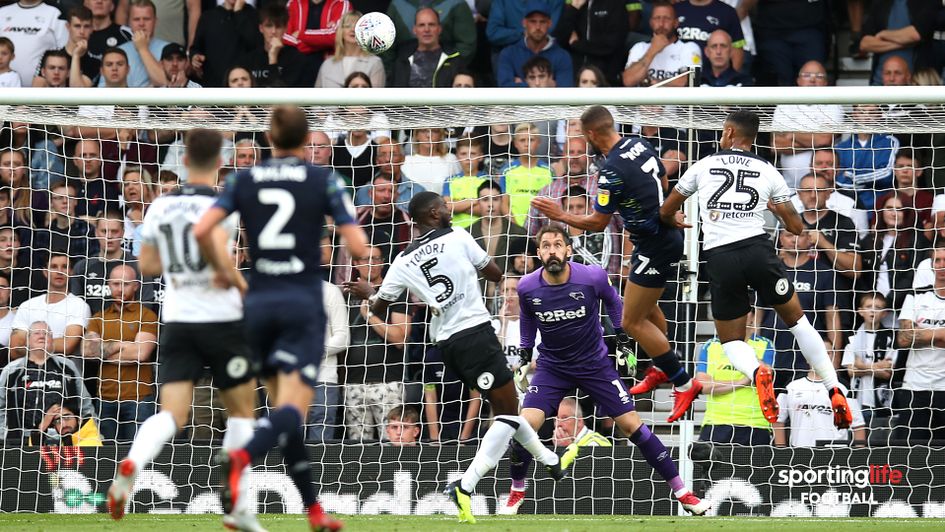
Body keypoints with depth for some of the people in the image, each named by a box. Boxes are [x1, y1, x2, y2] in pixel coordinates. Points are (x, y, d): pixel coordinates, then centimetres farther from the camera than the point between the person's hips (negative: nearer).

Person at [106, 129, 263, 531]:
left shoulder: (161, 207, 7)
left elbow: (147, 265, 13)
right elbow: (219, 253, -25)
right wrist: (243, 287, -9)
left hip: (176, 321, 4)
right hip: (220, 318, -4)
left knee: (172, 413, -2)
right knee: (242, 410, 14)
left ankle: (131, 464, -34)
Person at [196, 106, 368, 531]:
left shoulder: (243, 180, 5)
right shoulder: (321, 180, -1)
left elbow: (201, 230, -6)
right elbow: (358, 247, -7)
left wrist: (221, 268, 12)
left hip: (259, 304, 4)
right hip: (303, 304, -4)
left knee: (283, 407, 16)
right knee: (293, 410, -13)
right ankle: (241, 458, -43)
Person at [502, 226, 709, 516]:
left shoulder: (593, 277, -19)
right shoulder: (528, 287, -13)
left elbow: (612, 300, 5)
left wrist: (622, 339, 4)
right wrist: (524, 354, 10)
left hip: (595, 364, -1)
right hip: (552, 366, 1)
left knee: (631, 424, -4)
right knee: (526, 424, -18)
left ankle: (680, 491, 5)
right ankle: (517, 492, 5)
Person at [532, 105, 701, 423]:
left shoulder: (612, 170, -24)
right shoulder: (639, 145, 1)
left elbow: (597, 224, -16)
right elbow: (662, 180, 17)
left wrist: (560, 216, -3)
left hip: (655, 248, -10)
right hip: (667, 234, 10)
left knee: (632, 322, -2)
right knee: (646, 305, 28)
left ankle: (684, 383, 3)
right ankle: (661, 369, 42)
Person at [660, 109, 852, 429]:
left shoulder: (704, 166, 11)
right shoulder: (768, 172, 11)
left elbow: (666, 212, 23)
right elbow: (797, 228, 15)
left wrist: (673, 222, 48)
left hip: (719, 258, 0)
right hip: (758, 250, 0)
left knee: (731, 341, 14)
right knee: (797, 319, 18)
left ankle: (756, 372, -21)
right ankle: (835, 393, 6)